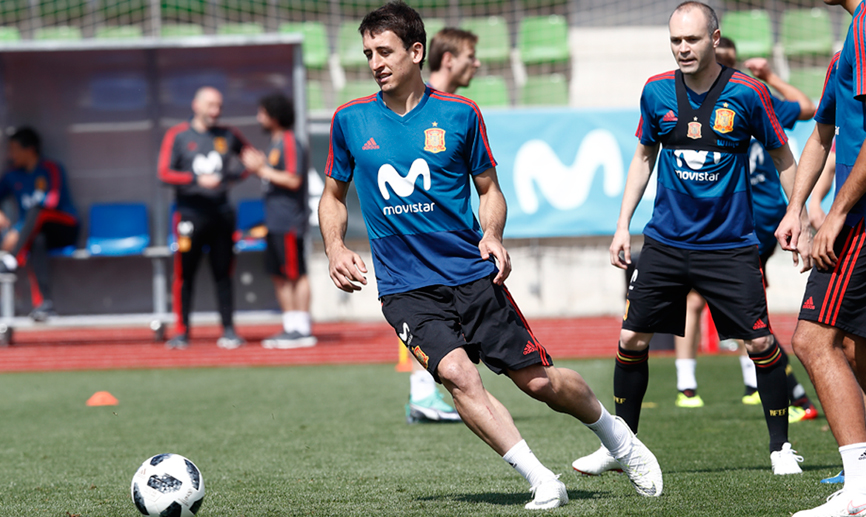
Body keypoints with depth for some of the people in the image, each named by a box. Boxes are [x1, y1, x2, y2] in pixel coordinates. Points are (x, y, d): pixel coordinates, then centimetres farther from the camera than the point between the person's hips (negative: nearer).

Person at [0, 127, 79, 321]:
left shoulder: (51, 169, -8)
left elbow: (51, 202, -20)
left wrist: (17, 231, -25)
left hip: (65, 229, -3)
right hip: (34, 232, 3)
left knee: (37, 211, -34)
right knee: (36, 242, -35)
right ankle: (44, 303, -47)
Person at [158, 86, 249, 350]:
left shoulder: (228, 136, 11)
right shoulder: (177, 136, 1)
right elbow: (165, 174, -6)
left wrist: (236, 173, 8)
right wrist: (197, 180, -19)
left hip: (221, 212, 3)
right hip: (190, 212, -3)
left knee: (223, 273, 3)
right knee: (185, 273, -4)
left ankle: (228, 330, 7)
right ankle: (182, 331, 1)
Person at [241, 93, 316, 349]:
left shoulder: (289, 142, -13)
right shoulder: (275, 143, 17)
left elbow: (293, 180, -19)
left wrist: (262, 169, -15)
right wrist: (259, 165, 11)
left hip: (289, 220, -10)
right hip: (274, 221, 10)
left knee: (296, 274, -6)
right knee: (279, 275, 11)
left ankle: (302, 330, -4)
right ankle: (291, 326, 15)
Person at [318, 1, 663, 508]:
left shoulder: (459, 114, 0)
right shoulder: (351, 120, 3)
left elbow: (489, 188, 10)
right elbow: (334, 196, 15)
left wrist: (492, 236, -9)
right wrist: (336, 248, -3)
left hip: (473, 275, 0)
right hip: (406, 289, 0)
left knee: (541, 381, 2)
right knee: (457, 372, -25)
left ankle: (619, 437, 31)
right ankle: (541, 480, -19)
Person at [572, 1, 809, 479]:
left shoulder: (747, 94, -9)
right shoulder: (656, 92, -1)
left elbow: (783, 158, 3)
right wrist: (622, 225, 11)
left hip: (730, 243, -3)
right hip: (665, 241, 3)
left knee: (761, 342, -7)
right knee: (632, 339, 0)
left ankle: (780, 447, 10)